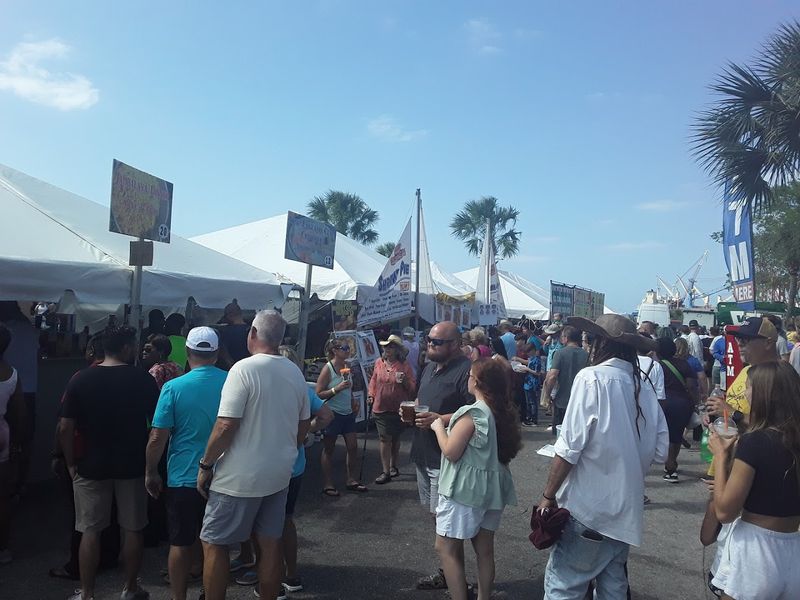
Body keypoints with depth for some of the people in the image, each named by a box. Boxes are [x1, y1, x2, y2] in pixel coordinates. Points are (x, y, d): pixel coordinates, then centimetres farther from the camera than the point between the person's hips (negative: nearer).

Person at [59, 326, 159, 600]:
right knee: (133, 529, 13)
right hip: (132, 465, -1)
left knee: (90, 531, 11)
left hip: (91, 466, 1)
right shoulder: (143, 379, -9)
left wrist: (71, 463, 4)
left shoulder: (80, 379, -6)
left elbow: (65, 428, -7)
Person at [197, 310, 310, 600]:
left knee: (214, 543, 9)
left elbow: (226, 426, -20)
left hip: (240, 476, -6)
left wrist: (205, 465, -8)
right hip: (279, 474, 6)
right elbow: (303, 425, 12)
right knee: (270, 543, 14)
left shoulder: (244, 368, -16)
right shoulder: (295, 372, 4)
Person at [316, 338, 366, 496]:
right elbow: (318, 394, -18)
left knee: (353, 447, 10)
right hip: (332, 413, -7)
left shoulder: (346, 366, 5)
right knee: (328, 449, 6)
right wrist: (336, 389, -26)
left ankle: (351, 480, 23)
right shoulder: (328, 368, -15)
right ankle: (328, 484, 16)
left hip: (347, 413, 7)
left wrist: (354, 402, 7)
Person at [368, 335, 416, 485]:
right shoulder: (379, 362, 2)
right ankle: (386, 472, 6)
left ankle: (393, 467, 30)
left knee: (395, 438, 14)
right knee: (385, 439, 0)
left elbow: (413, 387, -4)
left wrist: (405, 381, -23)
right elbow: (373, 380, 13)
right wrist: (371, 395, 2)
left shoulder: (404, 365, -7)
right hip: (381, 408, 1)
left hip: (398, 409, -1)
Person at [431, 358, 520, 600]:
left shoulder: (472, 413, -20)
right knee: (484, 548, 15)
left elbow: (451, 451, -20)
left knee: (446, 547, 3)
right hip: (492, 488, 8)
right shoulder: (505, 411, 4)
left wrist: (438, 426, -3)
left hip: (465, 489, -8)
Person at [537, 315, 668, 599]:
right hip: (626, 509, 7)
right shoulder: (644, 388, 4)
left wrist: (548, 495, -10)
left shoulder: (592, 377, -14)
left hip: (588, 506, -7)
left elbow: (569, 447, -18)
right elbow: (659, 451, 6)